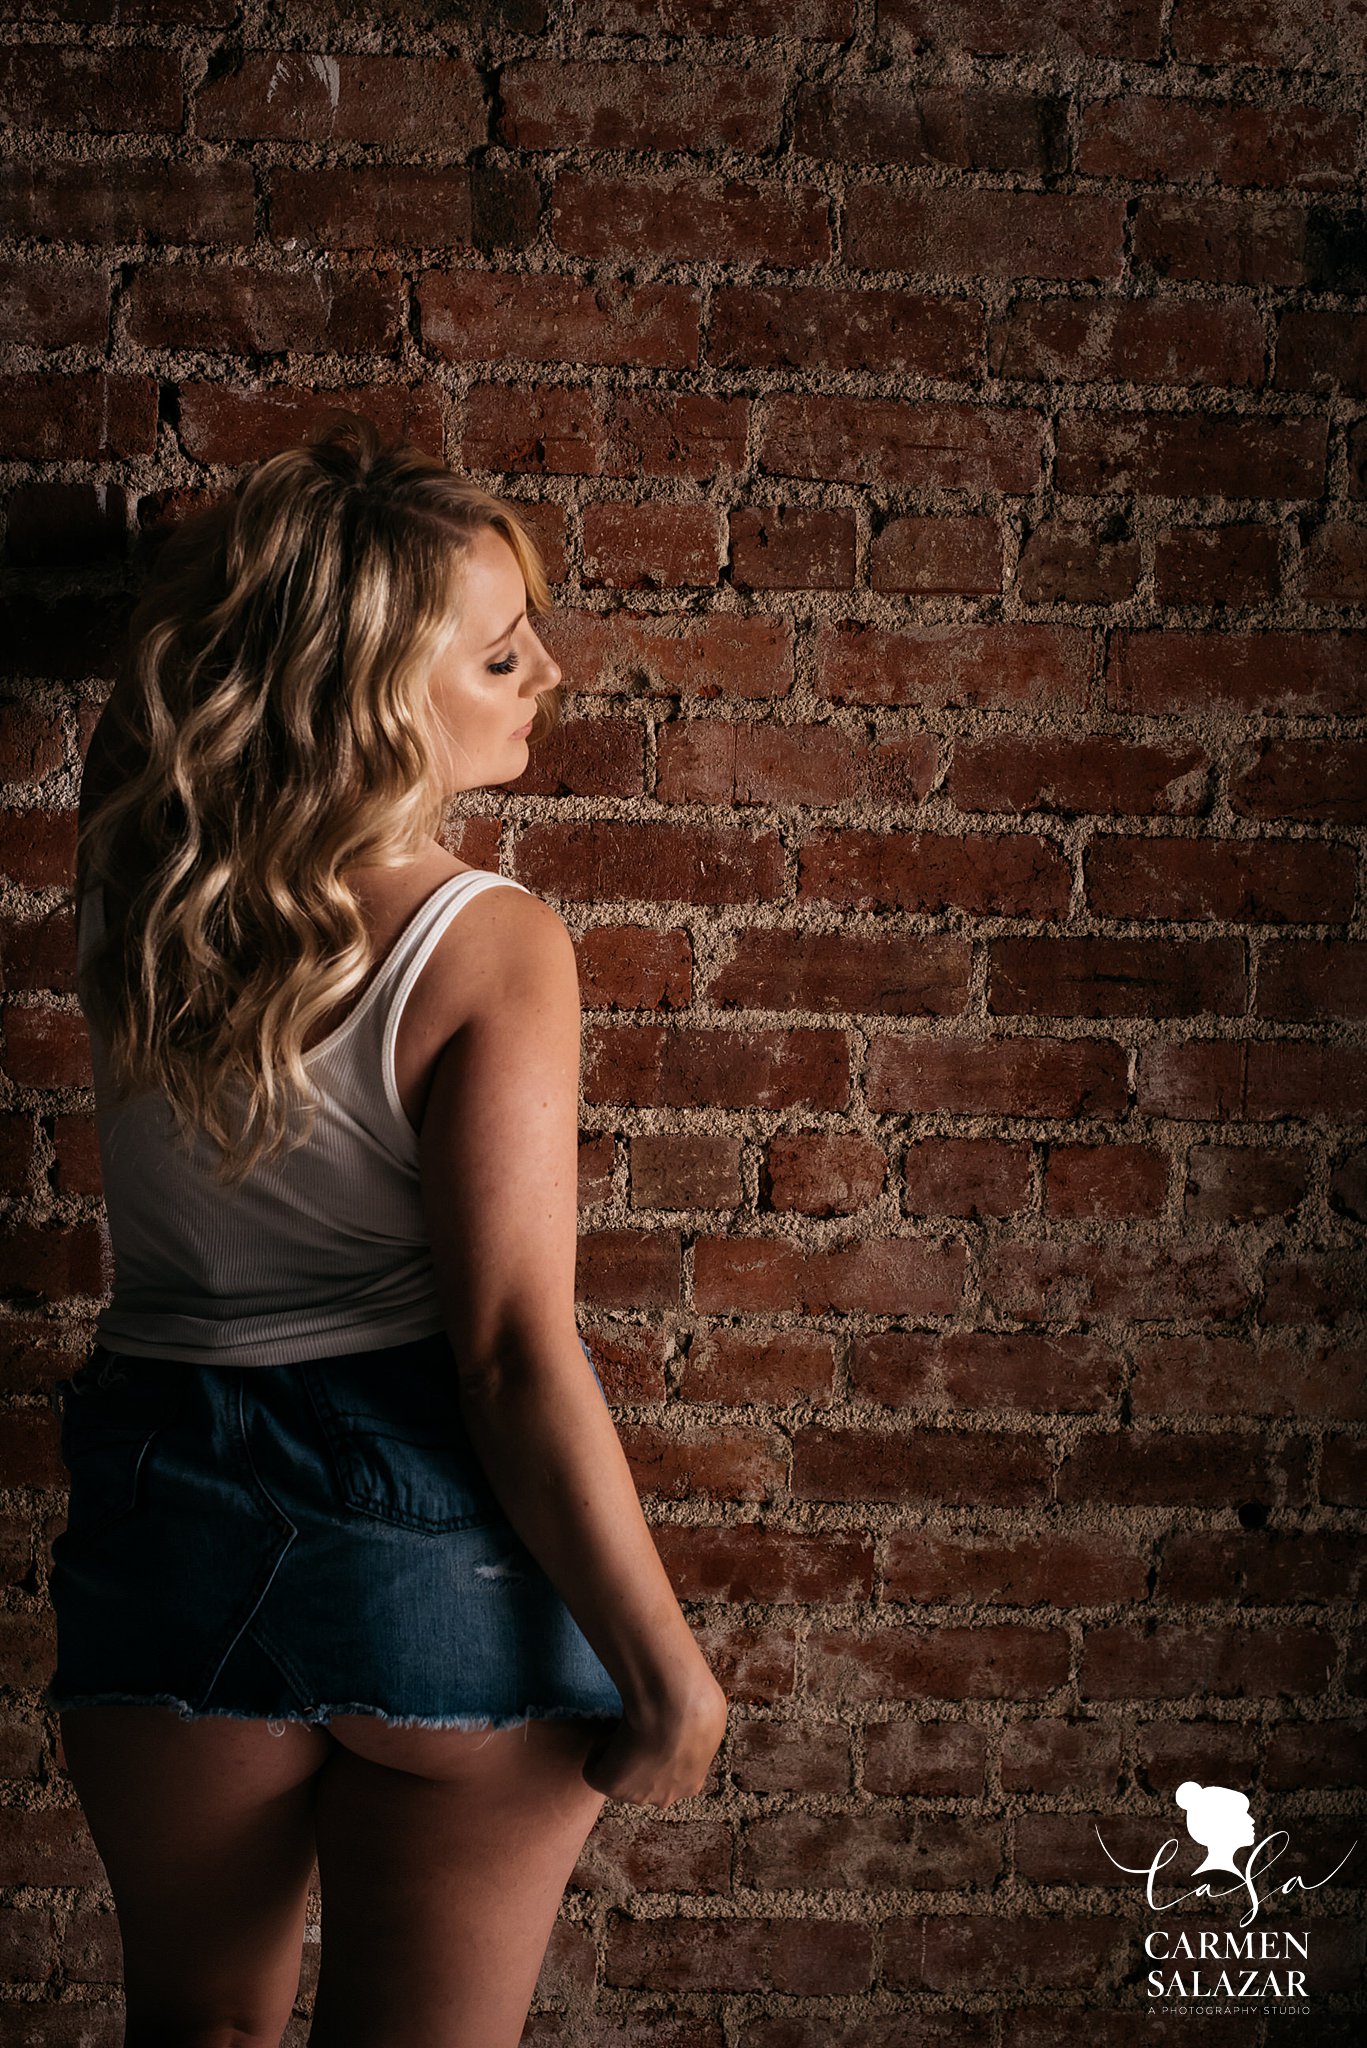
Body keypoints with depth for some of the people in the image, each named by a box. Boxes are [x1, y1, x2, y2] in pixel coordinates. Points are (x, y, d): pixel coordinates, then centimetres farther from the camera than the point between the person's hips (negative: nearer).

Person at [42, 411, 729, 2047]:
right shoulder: (489, 946, -18)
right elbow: (517, 1358, -20)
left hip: (168, 1523, 4)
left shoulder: (128, 894, -3)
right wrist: (666, 1671, -14)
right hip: (438, 1544, -4)